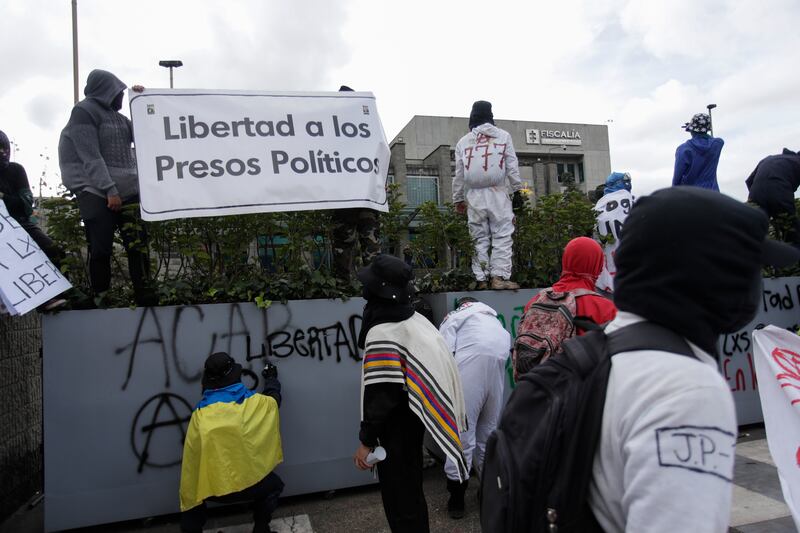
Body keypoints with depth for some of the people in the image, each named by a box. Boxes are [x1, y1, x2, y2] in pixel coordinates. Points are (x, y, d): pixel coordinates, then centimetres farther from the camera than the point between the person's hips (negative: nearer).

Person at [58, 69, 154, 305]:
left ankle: (145, 296, -4)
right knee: (101, 249, -7)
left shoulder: (117, 115, 19)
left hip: (127, 190, 6)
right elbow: (91, 157, -11)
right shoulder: (84, 111, -2)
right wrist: (110, 190, -18)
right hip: (97, 192, -6)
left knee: (138, 243, -6)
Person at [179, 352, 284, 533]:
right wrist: (272, 379, 42)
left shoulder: (200, 415, -6)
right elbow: (273, 398, 22)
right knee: (274, 485, 31)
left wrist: (188, 499, 8)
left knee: (192, 495, 34)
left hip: (211, 488, 0)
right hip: (249, 483, 0)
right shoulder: (256, 403, -3)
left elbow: (191, 459, -3)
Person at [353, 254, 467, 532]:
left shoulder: (382, 334, -26)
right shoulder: (416, 319, -2)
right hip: (414, 418, 8)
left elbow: (381, 394, -26)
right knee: (410, 485, 24)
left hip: (396, 426, -8)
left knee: (398, 493, 9)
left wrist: (366, 440, -16)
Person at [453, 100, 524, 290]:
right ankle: (499, 277, -13)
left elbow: (459, 173, 8)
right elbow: (512, 167, 3)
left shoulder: (463, 141, 11)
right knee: (502, 235, -2)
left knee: (479, 238, 5)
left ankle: (481, 280, 2)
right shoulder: (503, 136, 8)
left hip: (474, 195, 2)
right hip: (497, 193, -2)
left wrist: (458, 199, 13)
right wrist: (517, 191, 6)